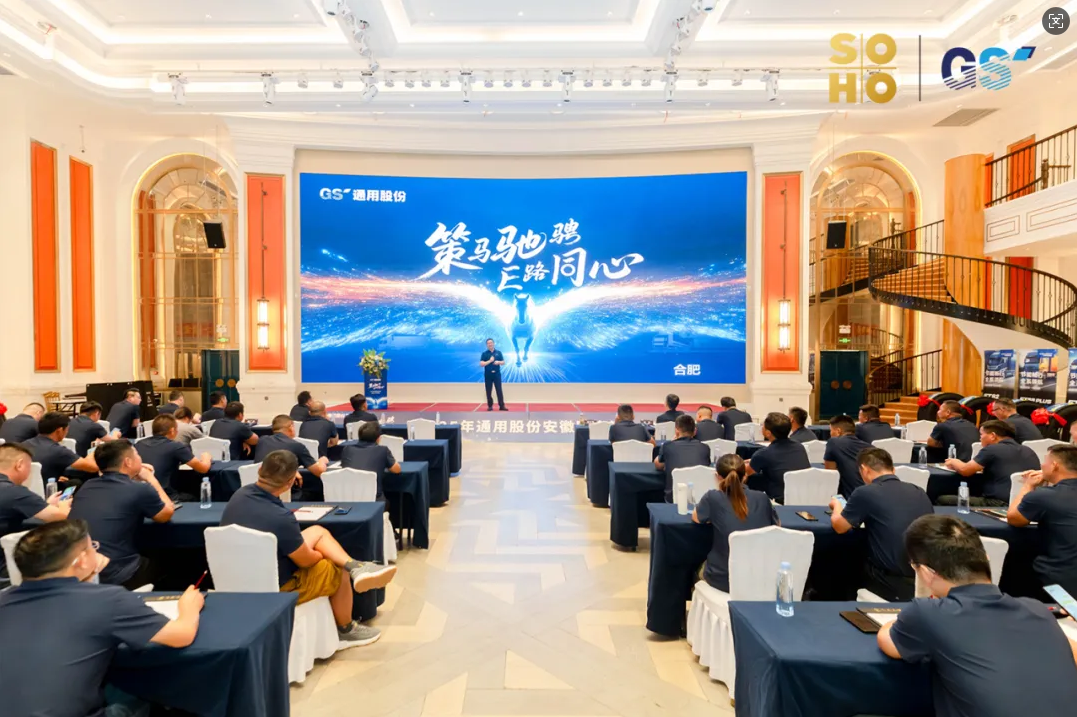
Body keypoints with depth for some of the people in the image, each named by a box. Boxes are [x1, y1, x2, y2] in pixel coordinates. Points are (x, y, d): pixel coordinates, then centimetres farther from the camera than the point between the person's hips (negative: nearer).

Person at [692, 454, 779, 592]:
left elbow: (695, 517, 4)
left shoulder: (713, 498, -16)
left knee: (700, 568, 32)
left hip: (724, 579, -3)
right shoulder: (762, 498, -6)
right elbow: (777, 525, 13)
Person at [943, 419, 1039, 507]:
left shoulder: (991, 450, -7)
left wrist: (953, 462, 18)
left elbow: (964, 470, -4)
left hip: (999, 504, -9)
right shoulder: (1029, 452, 14)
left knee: (943, 500, -2)